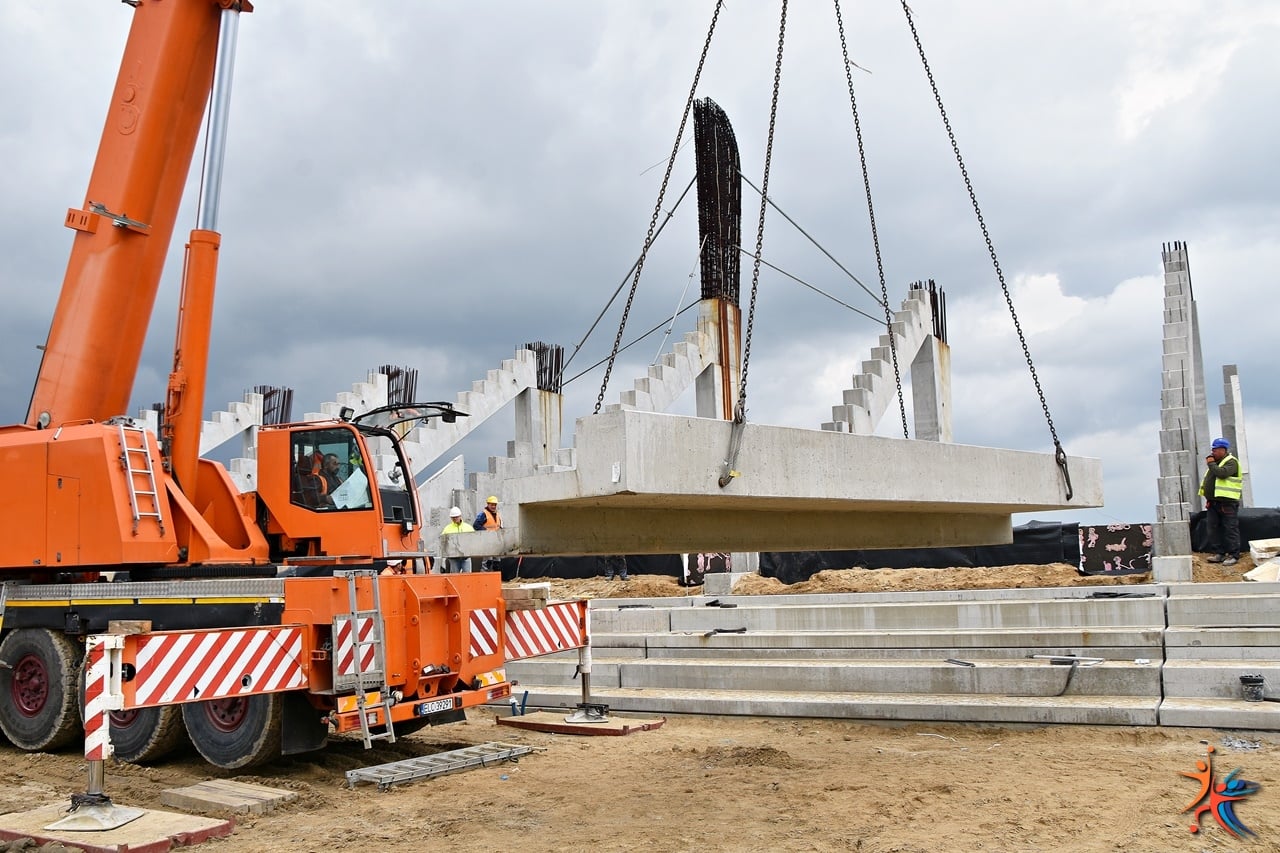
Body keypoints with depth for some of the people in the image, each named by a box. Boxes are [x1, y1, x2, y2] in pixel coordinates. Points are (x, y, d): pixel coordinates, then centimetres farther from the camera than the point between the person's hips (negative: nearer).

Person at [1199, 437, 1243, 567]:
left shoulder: (1231, 462, -8)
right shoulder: (1215, 462, 17)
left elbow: (1222, 473, -26)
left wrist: (1211, 464, -13)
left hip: (1227, 503, -9)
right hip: (1212, 502, 9)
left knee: (1230, 530, -4)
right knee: (1213, 529, 8)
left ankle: (1233, 555, -1)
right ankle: (1219, 553, 15)